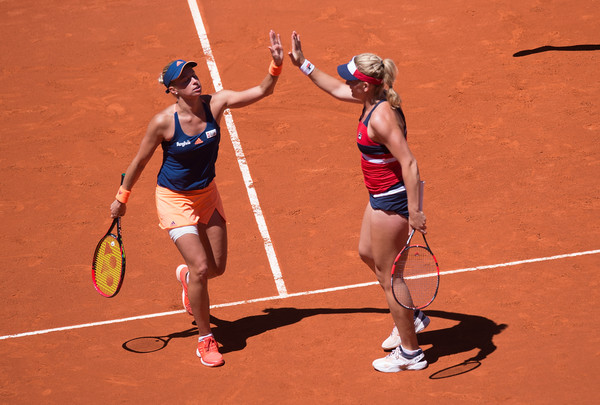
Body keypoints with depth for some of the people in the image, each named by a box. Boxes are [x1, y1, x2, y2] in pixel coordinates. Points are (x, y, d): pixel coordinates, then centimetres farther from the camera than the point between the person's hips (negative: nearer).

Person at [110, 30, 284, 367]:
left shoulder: (215, 103, -15)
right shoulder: (164, 122, -24)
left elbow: (262, 91, -19)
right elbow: (140, 162, -9)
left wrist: (277, 66, -38)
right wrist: (122, 198, 1)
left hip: (207, 193, 5)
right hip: (174, 198, -5)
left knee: (217, 267, 11)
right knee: (201, 267, -15)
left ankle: (186, 277, 51)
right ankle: (205, 340, 5)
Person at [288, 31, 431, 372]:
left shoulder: (381, 117, -28)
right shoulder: (373, 99, 0)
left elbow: (409, 163, -31)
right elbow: (336, 89, 19)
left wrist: (414, 212, -31)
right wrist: (303, 64, 20)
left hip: (393, 200, -10)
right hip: (383, 196, 10)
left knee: (387, 272, 3)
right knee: (367, 253, 27)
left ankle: (410, 353, 16)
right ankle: (411, 316, 41)